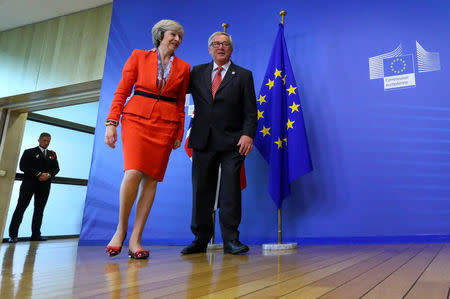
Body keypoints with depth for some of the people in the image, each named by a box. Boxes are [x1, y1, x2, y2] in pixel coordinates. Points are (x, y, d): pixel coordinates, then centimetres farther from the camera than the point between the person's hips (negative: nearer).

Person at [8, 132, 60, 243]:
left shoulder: (52, 154, 15)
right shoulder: (29, 152, 5)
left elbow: (56, 168, 9)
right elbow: (23, 166, -6)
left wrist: (48, 175, -11)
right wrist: (38, 174, -16)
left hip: (44, 185, 3)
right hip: (29, 183, -3)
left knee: (39, 210, 5)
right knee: (21, 208, -2)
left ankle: (36, 234, 9)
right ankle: (13, 235, 2)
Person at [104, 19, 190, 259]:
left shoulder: (183, 68, 15)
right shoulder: (139, 56, 12)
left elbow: (180, 104, 14)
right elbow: (122, 92, 6)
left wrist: (179, 134, 8)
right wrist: (112, 122, -3)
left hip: (165, 126, 2)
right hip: (136, 119, -1)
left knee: (151, 179, -5)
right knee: (133, 173, -18)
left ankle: (135, 237, 2)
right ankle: (121, 228, 3)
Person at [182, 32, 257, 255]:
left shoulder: (243, 75, 10)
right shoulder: (197, 72, 17)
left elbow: (250, 111, 2)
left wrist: (248, 134, -12)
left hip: (232, 142, -2)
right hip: (203, 141, 3)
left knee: (231, 190, -4)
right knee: (201, 190, 5)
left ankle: (230, 240, 5)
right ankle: (201, 239, 17)